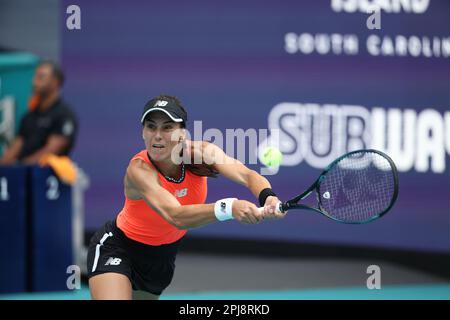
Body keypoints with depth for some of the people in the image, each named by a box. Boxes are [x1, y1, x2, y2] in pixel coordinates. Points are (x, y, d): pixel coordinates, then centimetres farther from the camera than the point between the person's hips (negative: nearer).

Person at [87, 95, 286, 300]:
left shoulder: (201, 152, -20)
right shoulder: (139, 169, -33)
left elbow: (247, 175, -37)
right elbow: (176, 217, -49)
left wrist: (267, 197, -61)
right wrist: (228, 208, -65)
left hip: (163, 257, 5)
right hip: (117, 248, -5)